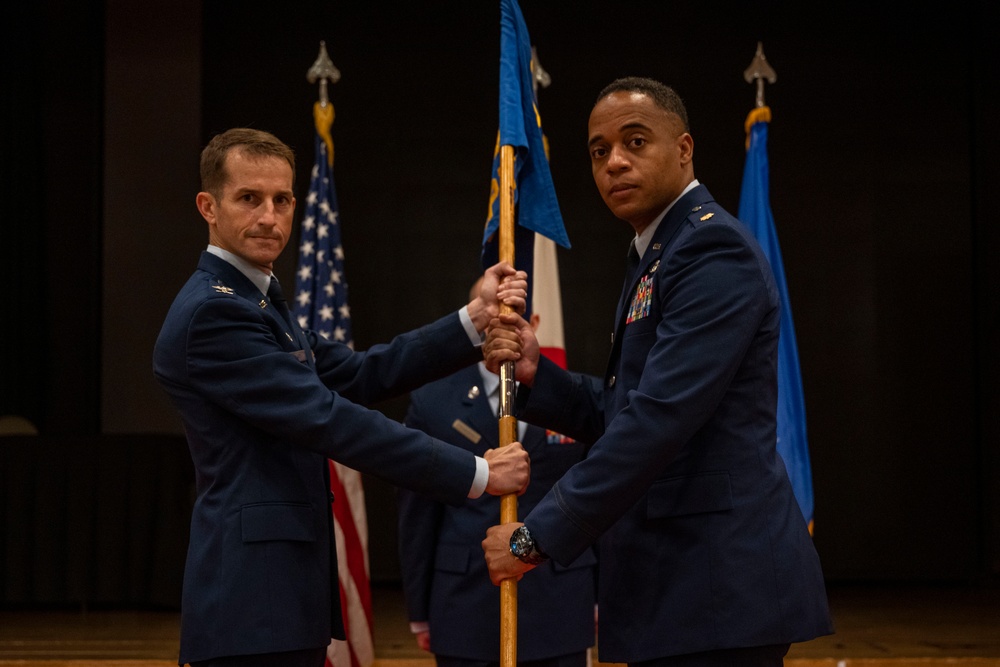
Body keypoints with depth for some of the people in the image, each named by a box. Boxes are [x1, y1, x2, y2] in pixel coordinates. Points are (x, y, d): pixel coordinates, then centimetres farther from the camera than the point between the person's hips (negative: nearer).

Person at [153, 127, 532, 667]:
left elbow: (358, 376, 12)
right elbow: (328, 421, -19)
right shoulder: (212, 313, -14)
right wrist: (477, 474, -15)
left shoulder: (253, 302, 18)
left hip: (283, 596, 10)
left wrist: (473, 320, 2)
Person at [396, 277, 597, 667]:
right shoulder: (432, 402, 3)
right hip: (466, 615, 0)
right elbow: (417, 516, 5)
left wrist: (604, 598, 6)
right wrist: (419, 612, 5)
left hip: (559, 608, 1)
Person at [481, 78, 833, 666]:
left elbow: (659, 419, -22)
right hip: (680, 581, 10)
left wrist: (538, 537, -19)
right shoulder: (655, 255, 19)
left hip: (721, 581, -10)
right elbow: (618, 416, 18)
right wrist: (535, 374, 0)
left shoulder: (714, 248, -13)